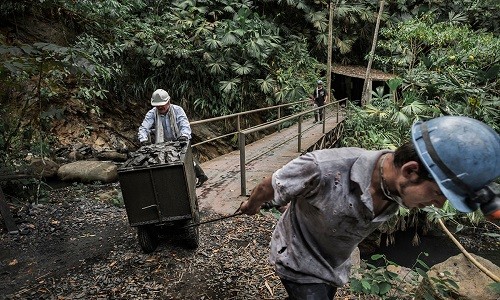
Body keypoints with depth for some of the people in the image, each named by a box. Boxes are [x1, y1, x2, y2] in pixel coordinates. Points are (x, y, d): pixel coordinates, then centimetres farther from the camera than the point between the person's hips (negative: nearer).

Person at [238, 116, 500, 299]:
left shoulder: (398, 187, -18)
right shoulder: (322, 169, -41)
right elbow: (268, 187, -22)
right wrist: (250, 205, -1)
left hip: (336, 266, 6)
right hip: (299, 263, -5)